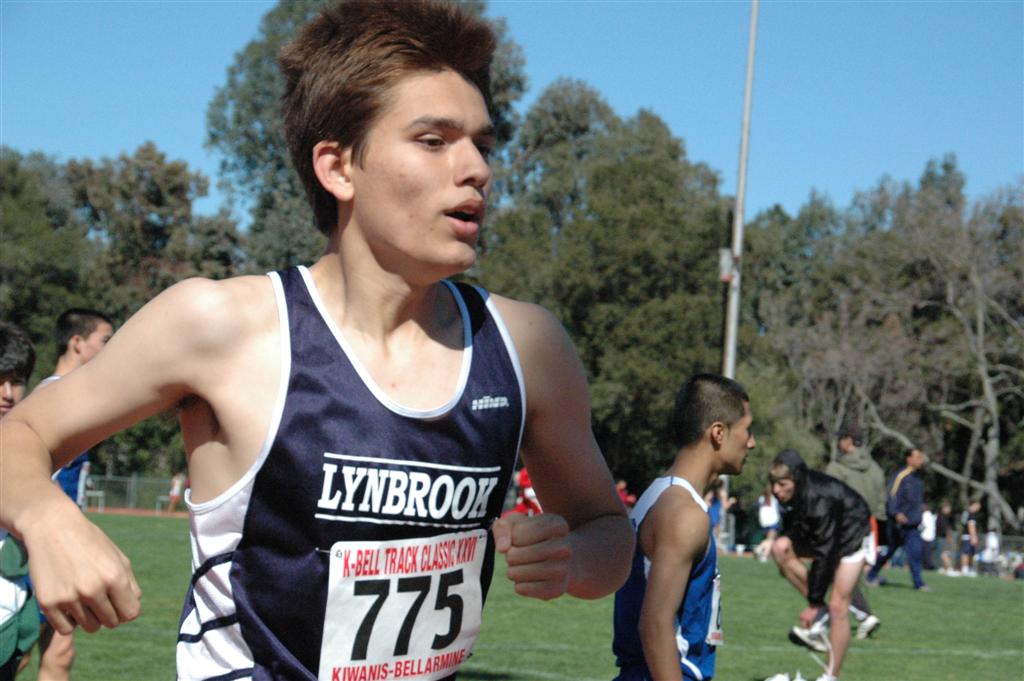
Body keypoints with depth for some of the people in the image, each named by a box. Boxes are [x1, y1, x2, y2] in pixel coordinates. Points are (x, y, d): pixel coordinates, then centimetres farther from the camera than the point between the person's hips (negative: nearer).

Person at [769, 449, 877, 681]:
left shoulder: (820, 500, -37)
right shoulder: (791, 494, -16)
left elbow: (824, 555, -32)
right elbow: (791, 529, 5)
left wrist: (814, 603, -27)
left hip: (852, 536, -7)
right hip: (819, 535, 7)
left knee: (837, 607, -13)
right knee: (780, 547, -20)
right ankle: (821, 615, -10)